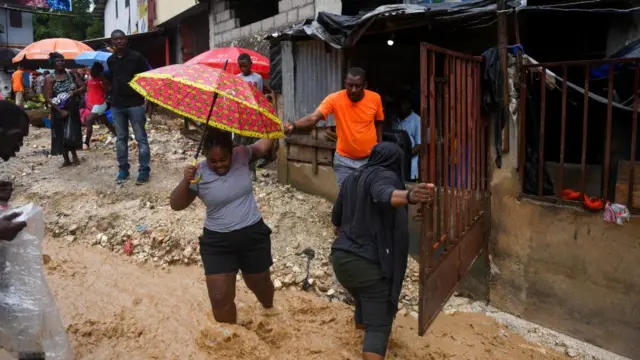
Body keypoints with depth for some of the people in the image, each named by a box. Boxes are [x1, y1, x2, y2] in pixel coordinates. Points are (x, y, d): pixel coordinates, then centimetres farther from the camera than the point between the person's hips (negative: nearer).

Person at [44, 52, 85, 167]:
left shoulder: (71, 74, 2)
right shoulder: (49, 79, -8)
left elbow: (83, 87, 4)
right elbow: (48, 98, -14)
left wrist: (75, 92, -17)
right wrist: (60, 110, -21)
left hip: (73, 109, 3)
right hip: (59, 111, -3)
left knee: (73, 133, 10)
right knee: (61, 135, 2)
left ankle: (74, 156, 26)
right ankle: (66, 160, 12)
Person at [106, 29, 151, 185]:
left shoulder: (136, 57, -4)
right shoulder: (110, 60, 10)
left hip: (135, 103, -5)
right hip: (117, 105, 5)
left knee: (140, 138, -1)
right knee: (121, 138, 11)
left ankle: (144, 170, 4)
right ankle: (123, 169, 20)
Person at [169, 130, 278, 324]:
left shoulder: (242, 155, -7)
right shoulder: (199, 174, -13)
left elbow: (262, 146, 11)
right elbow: (176, 205, -13)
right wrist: (185, 181, -29)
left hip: (253, 235, 2)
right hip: (217, 241, -1)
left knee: (259, 284, 22)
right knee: (220, 297, -2)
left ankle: (269, 308, 57)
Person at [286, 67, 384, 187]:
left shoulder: (375, 98, -10)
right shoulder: (334, 99, -17)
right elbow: (313, 118, -29)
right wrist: (294, 125, -47)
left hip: (370, 158, 2)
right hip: (344, 160, -1)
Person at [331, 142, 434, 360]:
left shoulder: (351, 178, 14)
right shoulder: (385, 176, -8)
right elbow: (385, 195, -35)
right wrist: (410, 196, -55)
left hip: (341, 257, 8)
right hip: (370, 263, -8)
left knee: (365, 301, 33)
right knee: (378, 326, -4)